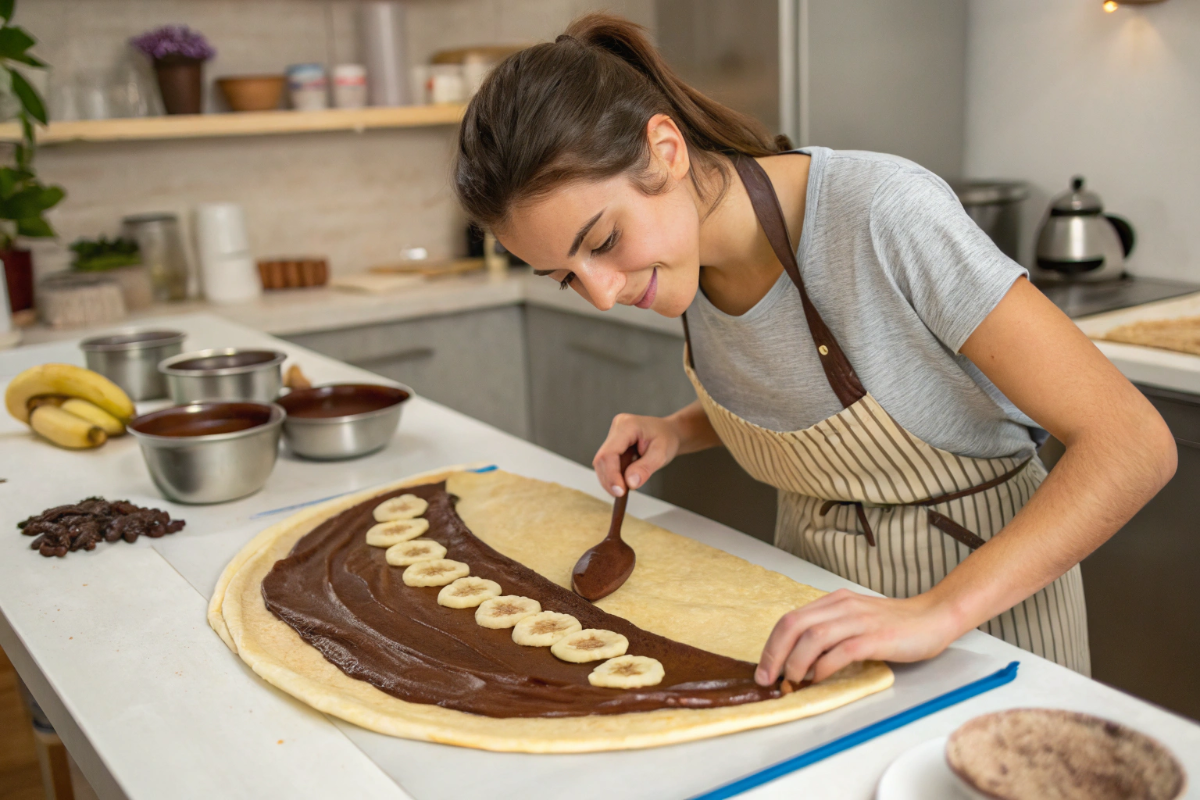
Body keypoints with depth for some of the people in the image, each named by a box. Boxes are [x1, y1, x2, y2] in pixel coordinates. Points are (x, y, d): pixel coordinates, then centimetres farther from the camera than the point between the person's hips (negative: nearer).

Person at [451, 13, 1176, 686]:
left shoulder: (882, 211, -31)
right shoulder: (681, 246, -10)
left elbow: (1134, 444, -30)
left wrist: (938, 612, -40)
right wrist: (679, 432, -8)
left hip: (989, 576, -5)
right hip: (816, 570, 6)